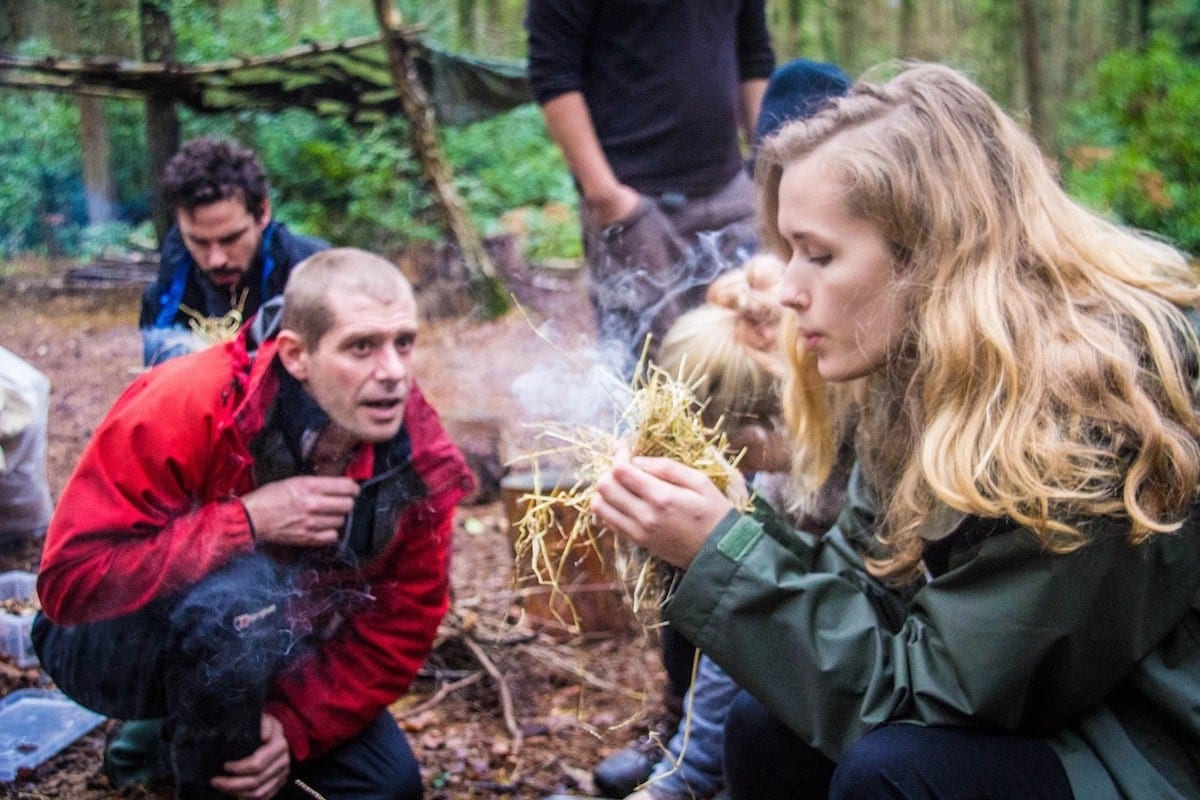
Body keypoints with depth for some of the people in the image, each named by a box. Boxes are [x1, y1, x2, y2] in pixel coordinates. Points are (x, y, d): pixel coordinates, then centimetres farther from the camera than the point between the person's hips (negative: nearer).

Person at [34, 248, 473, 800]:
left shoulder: (421, 459, -17)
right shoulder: (188, 405, -31)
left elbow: (402, 627, -11)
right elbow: (69, 578, -33)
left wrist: (297, 725, -25)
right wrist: (248, 522, -38)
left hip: (273, 664, 5)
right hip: (118, 643, -4)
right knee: (236, 590, -36)